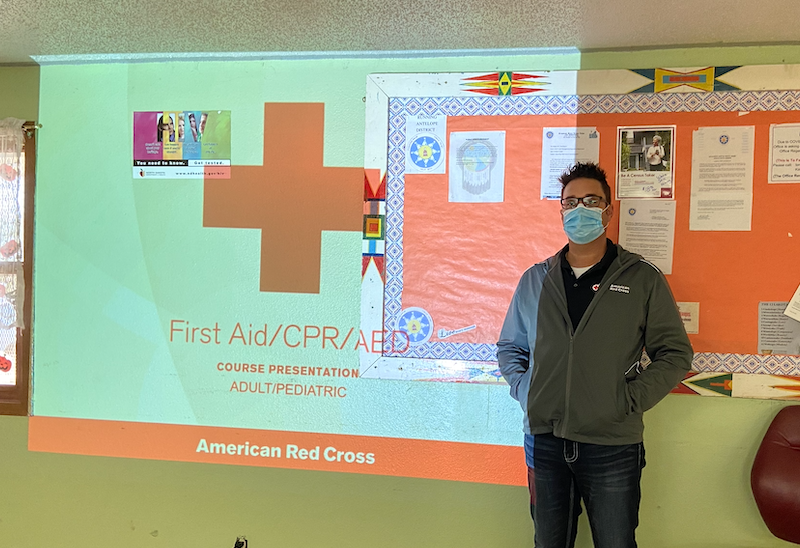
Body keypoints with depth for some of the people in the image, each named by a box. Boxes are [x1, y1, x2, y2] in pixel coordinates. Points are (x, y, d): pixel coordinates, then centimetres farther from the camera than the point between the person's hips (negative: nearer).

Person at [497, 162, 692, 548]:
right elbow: (509, 346, 18)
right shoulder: (535, 279, 9)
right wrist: (523, 388, 1)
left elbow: (675, 354, 1)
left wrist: (628, 401, -10)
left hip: (612, 447, -2)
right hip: (545, 440, 3)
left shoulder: (643, 280, 0)